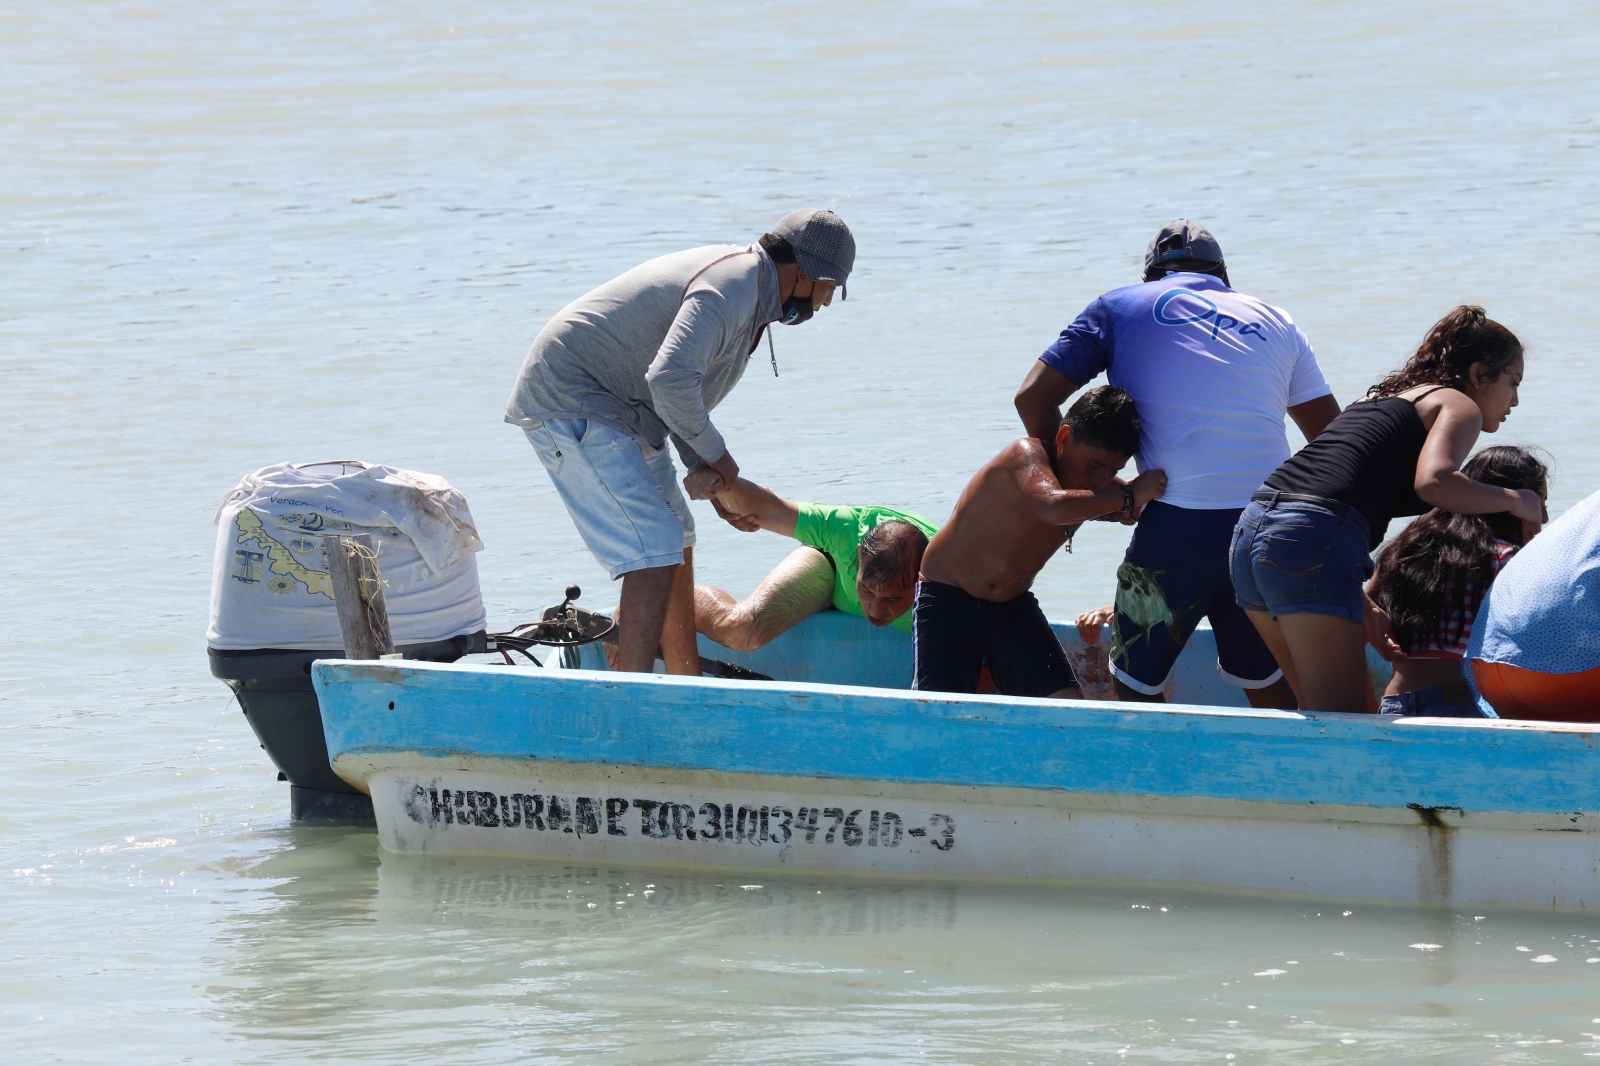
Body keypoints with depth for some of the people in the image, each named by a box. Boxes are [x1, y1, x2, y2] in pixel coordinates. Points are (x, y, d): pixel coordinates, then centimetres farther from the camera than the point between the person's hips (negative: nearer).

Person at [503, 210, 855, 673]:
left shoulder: (745, 281, 13)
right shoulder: (733, 286, -21)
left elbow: (682, 390, 16)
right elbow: (671, 379, -34)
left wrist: (699, 466, -2)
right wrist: (714, 453, -18)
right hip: (569, 401, -11)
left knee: (677, 541, 18)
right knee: (656, 548, -17)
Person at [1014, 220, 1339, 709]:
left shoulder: (1123, 307, 12)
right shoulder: (1274, 321, 20)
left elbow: (1032, 398, 6)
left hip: (1180, 525, -3)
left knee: (1135, 681, 11)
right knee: (1268, 684, 17)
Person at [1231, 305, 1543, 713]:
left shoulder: (1384, 395, 30)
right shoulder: (1459, 405, 6)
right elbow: (1432, 481, -15)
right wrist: (1515, 501, 0)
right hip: (1315, 543, -8)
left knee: (1320, 710, 16)